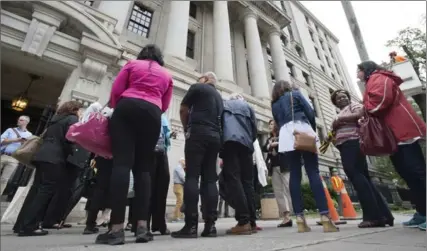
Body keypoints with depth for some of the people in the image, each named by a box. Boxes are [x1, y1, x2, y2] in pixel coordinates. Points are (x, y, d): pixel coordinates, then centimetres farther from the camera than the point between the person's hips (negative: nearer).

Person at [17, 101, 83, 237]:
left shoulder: (56, 119, 27)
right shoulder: (72, 119, 0)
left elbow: (45, 137, 26)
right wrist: (73, 155, 1)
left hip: (42, 156, 9)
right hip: (54, 158, -9)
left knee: (41, 190, 9)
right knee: (47, 191, -9)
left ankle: (25, 224, 11)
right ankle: (28, 226, -10)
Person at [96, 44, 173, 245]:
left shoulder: (132, 64, 21)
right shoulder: (167, 75, 26)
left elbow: (116, 90, 10)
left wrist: (116, 109, 25)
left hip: (127, 108, -1)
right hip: (152, 113, 2)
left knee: (122, 163, -10)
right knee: (143, 167, 0)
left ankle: (117, 229, -15)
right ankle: (142, 227, -5)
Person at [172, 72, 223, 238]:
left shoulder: (197, 88, 9)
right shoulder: (219, 97, 27)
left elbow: (183, 110, 7)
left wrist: (186, 129, 20)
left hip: (198, 134, -6)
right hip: (215, 137, 6)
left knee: (192, 177, -8)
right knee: (210, 179, 1)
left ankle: (191, 225, -10)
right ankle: (210, 225, 0)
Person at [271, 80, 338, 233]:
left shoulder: (274, 104, 23)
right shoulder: (296, 94, 15)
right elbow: (310, 113, 6)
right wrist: (313, 131, 15)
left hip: (285, 137, 3)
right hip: (303, 131, -2)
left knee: (295, 175, -3)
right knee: (313, 172, -7)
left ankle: (300, 219, -7)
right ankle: (325, 217, -15)